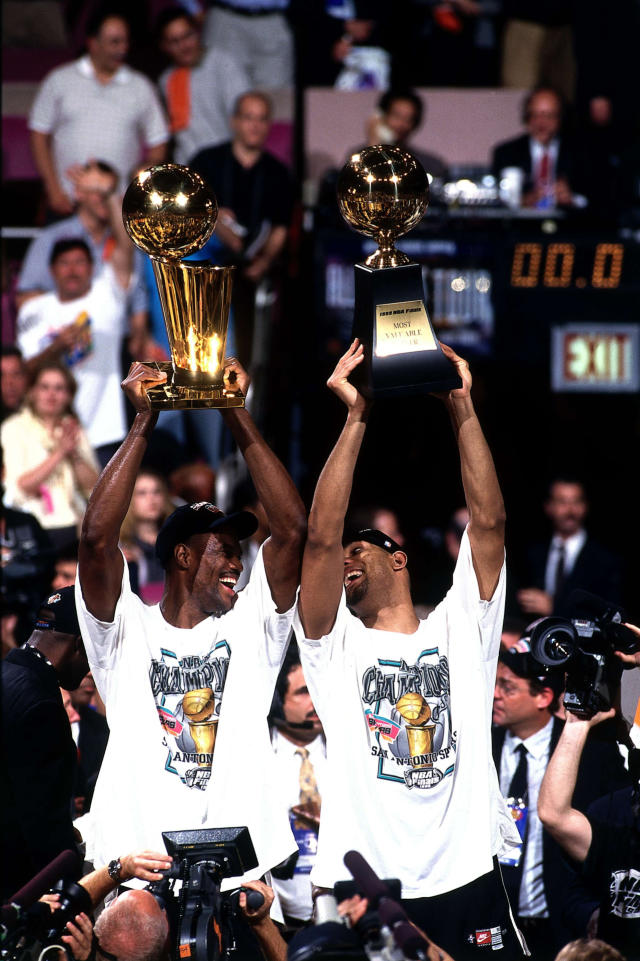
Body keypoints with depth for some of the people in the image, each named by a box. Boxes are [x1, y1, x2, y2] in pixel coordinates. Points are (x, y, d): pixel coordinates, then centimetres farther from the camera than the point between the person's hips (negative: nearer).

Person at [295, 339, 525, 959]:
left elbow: (488, 522, 4)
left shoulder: (460, 629, 13)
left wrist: (461, 409, -1)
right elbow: (321, 538, -3)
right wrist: (355, 419, -7)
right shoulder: (336, 645, 9)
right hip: (361, 891, -1)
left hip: (468, 884, 1)